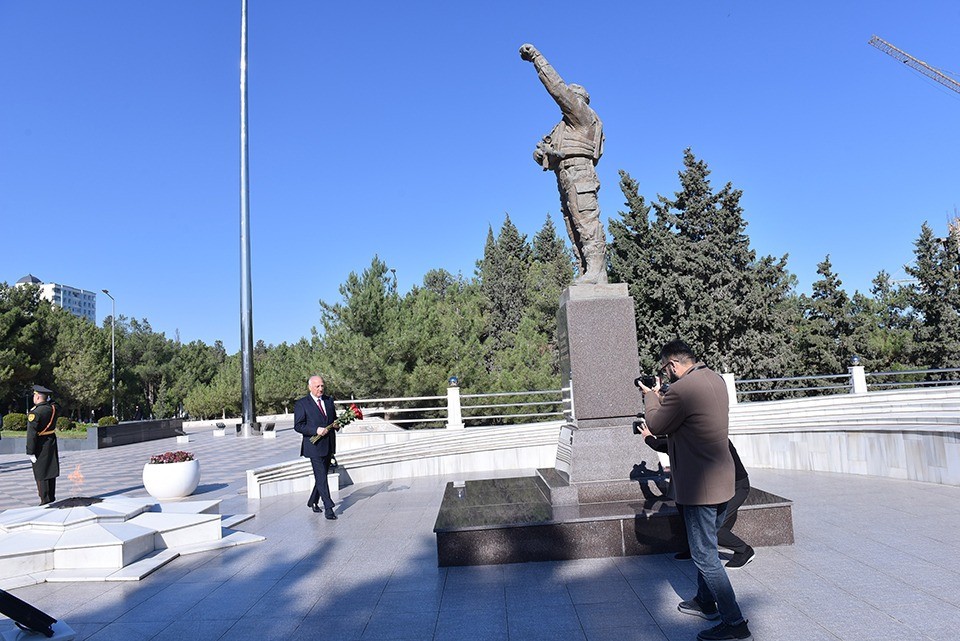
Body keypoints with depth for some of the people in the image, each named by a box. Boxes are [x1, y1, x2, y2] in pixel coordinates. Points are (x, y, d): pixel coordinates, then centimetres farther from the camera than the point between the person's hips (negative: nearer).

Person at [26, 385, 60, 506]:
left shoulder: (35, 412, -20)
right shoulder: (53, 408, -1)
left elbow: (31, 434, -22)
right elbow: (58, 409, 28)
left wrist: (30, 452, -18)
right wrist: (48, 399, 15)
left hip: (40, 445, -6)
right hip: (52, 441, 6)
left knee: (40, 473, 1)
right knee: (51, 469, 15)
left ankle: (45, 499, 1)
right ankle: (52, 496, 23)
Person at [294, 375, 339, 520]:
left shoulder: (329, 400, 12)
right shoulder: (301, 404, -6)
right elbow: (298, 426, -10)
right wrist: (315, 430, -22)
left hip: (328, 446, 6)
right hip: (315, 446, -6)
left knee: (323, 475, 15)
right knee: (321, 477, -7)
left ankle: (313, 501, 33)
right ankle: (328, 508, -4)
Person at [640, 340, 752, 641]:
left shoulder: (682, 389, -24)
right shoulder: (715, 379, 6)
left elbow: (656, 426, -10)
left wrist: (651, 395, 5)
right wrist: (661, 397, 12)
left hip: (700, 485, -10)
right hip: (722, 479, 10)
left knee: (704, 555, 1)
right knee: (706, 546, 24)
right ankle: (705, 602, 39)